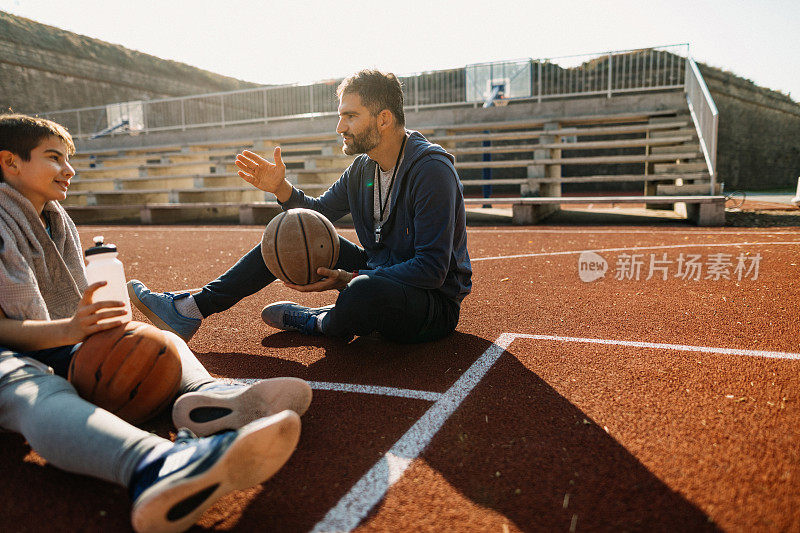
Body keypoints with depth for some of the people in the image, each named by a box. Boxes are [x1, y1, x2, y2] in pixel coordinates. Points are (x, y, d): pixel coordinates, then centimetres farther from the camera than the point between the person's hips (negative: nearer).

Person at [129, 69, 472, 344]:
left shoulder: (432, 170, -21)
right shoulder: (363, 167, 5)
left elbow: (432, 268, -26)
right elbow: (318, 213, 17)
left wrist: (349, 280, -31)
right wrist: (282, 189, -4)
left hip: (436, 305, -7)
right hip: (378, 277, 7)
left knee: (365, 292, -40)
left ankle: (322, 324, -1)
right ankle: (192, 310, 3)